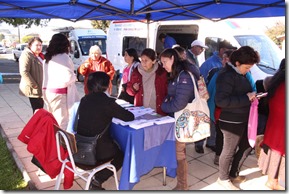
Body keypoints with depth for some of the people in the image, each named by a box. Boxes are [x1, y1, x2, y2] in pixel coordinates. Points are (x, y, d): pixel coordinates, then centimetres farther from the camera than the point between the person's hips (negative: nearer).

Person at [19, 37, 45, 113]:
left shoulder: (40, 56, 17)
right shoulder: (26, 55, -13)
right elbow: (24, 72, -22)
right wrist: (34, 86, -23)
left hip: (41, 88, 9)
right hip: (34, 89, -9)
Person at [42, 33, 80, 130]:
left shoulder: (47, 58, 12)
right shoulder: (64, 57, -12)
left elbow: (46, 76, 14)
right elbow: (69, 77, -19)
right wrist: (75, 77, -2)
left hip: (48, 91, 8)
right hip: (61, 93, -8)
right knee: (63, 119, -2)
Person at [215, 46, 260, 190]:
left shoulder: (240, 74, 7)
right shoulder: (226, 75, -22)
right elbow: (221, 101, -30)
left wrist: (251, 96, 1)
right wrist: (246, 98, -26)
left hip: (243, 119, 10)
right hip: (231, 121, -10)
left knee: (246, 147, 21)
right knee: (229, 151, 7)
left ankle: (233, 174, 39)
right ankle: (223, 178, 30)